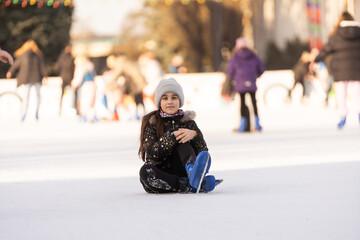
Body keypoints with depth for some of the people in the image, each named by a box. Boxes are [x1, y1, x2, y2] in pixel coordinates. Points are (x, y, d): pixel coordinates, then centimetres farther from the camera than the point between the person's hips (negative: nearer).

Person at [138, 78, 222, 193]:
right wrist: (171, 137, -24)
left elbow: (203, 152, -3)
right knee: (145, 171, -34)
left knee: (182, 142, -22)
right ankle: (191, 186, -43)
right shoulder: (151, 122, 4)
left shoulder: (187, 121, 9)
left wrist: (194, 135, -22)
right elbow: (151, 153, -12)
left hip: (181, 173, 1)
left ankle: (193, 174, -52)